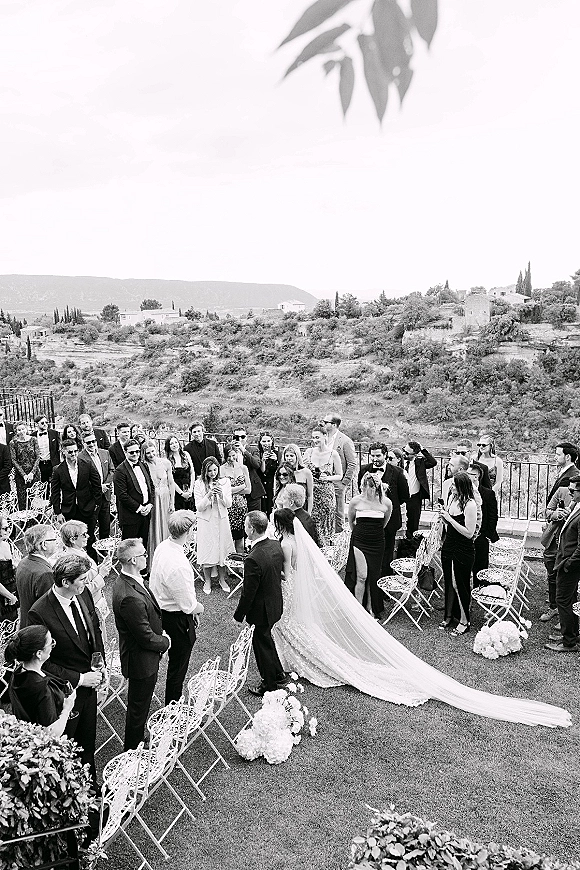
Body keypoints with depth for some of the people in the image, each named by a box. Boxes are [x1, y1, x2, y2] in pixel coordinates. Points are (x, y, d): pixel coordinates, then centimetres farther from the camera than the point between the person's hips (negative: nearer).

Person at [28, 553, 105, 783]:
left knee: (87, 740, 24)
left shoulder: (84, 594, -8)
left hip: (89, 681, 6)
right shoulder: (40, 613, -28)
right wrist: (78, 679, -19)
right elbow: (43, 662, -21)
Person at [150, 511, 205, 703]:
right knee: (177, 668, 11)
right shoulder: (178, 565, -34)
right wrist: (199, 608, -2)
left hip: (161, 611, 9)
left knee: (175, 664, 25)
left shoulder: (162, 547, -5)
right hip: (176, 620, -9)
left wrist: (192, 608, 11)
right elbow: (188, 606, -25)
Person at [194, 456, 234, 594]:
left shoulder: (225, 482, 0)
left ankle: (222, 579, 24)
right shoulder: (199, 484, -7)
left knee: (222, 548, 8)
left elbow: (229, 504, -1)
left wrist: (221, 494, -20)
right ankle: (207, 580, 20)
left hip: (221, 520, 2)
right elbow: (199, 507, -10)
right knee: (207, 550, 4)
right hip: (205, 521, -2)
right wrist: (209, 495, -25)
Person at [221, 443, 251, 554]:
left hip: (241, 506, 3)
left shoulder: (243, 468, 8)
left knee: (240, 541, 5)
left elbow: (248, 490, 5)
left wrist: (232, 490, -4)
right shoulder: (222, 469, -2)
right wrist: (241, 487, -4)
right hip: (228, 506, -3)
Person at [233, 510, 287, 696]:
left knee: (262, 645, 13)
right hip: (275, 603, 8)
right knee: (266, 640, 27)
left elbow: (248, 593, -25)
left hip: (261, 610, -8)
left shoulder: (253, 559, -33)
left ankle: (269, 685, 33)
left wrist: (239, 616, -11)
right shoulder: (276, 545, -8)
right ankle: (279, 676, 43)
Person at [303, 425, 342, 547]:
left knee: (326, 524, 2)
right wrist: (304, 465, -7)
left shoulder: (333, 454, -4)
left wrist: (327, 478, -13)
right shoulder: (309, 452, 4)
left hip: (327, 494, -2)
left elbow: (340, 476, 2)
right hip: (311, 493, 2)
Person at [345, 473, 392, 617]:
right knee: (361, 576, -4)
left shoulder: (386, 503, -7)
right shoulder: (356, 501, -8)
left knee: (373, 576, 6)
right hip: (359, 542, -1)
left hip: (377, 543, 1)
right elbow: (350, 520, 11)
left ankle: (372, 609, 20)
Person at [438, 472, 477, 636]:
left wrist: (449, 518, -20)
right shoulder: (451, 497, 3)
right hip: (448, 546, 7)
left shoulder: (470, 504, -19)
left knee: (459, 584, 2)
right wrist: (443, 515, -5)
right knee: (448, 582, 16)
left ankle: (464, 621, 18)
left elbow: (469, 533, -21)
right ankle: (449, 616, 31)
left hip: (463, 550, -7)